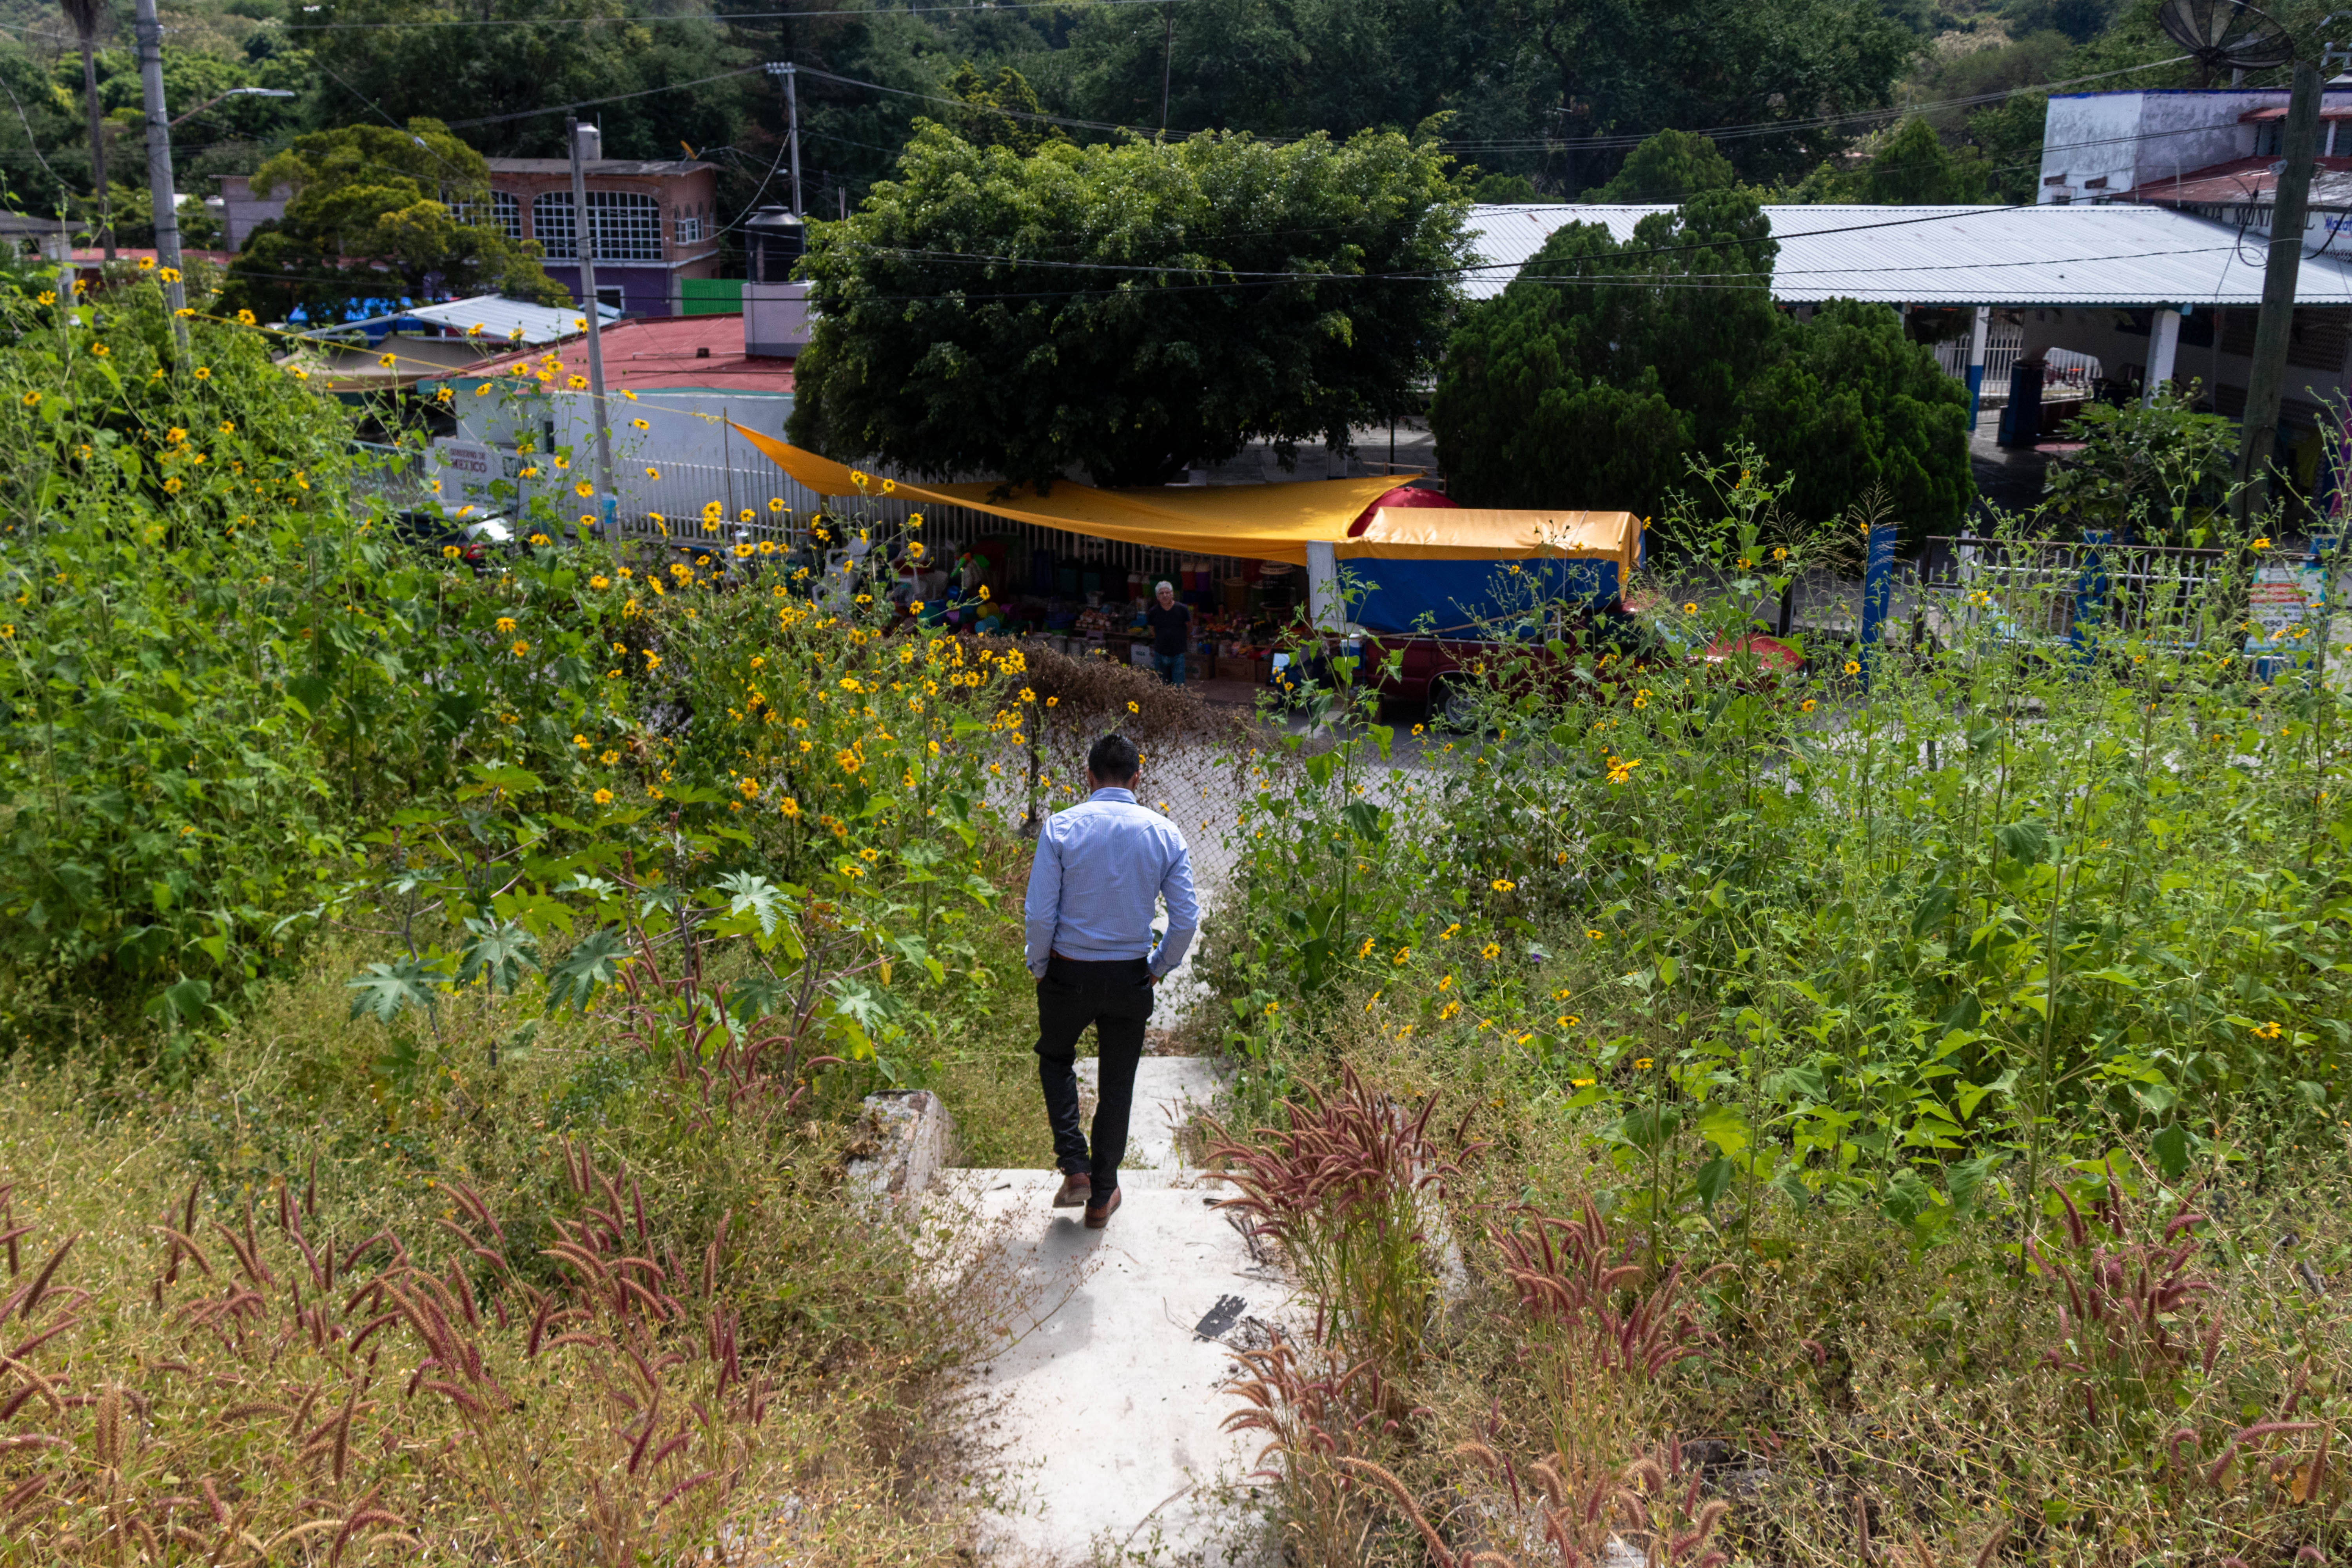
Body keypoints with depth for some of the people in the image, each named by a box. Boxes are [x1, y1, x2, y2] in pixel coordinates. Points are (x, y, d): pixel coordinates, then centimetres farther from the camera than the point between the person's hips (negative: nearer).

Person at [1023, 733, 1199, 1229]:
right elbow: (1187, 919, -5)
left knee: (1056, 1057, 26)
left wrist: (1039, 968, 2)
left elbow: (1040, 914, -14)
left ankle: (1074, 1167, 14)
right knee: (1117, 1086, 16)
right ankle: (1102, 1198, 27)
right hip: (1131, 979, 1)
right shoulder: (1165, 834, -5)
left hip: (1069, 973, -1)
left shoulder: (1061, 827, -11)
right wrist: (1159, 967, 10)